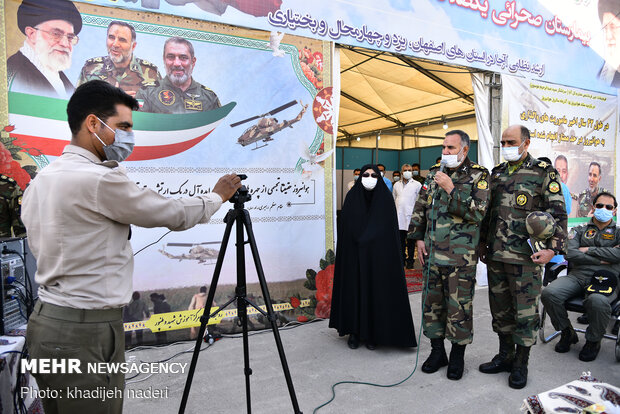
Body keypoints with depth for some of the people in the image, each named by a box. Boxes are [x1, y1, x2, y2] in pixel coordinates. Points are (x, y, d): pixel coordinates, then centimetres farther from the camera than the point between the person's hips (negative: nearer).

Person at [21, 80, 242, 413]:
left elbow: (41, 249, 15)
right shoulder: (99, 179, -20)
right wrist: (217, 196, 6)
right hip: (86, 333, -9)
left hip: (46, 321, 10)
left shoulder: (40, 180, 9)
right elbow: (174, 215, -11)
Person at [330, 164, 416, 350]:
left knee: (376, 291, 3)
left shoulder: (385, 198, 0)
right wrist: (346, 252, -6)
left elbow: (391, 230, -1)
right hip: (355, 255, 1)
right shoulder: (352, 197, 1)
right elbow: (345, 229, 1)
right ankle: (354, 332, 18)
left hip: (378, 256, 0)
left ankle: (373, 333, 17)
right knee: (354, 289, 4)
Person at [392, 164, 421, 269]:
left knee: (410, 241, 1)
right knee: (400, 240, 8)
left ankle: (410, 261, 9)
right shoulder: (396, 184, 16)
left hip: (410, 217, -3)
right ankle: (402, 259, 17)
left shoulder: (417, 185, 4)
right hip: (398, 217, 3)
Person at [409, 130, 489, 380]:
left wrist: (451, 189, -19)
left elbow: (477, 212, -15)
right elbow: (420, 208, 14)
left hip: (461, 254, -4)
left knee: (459, 304, 4)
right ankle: (437, 351, 28)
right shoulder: (434, 173, 11)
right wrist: (419, 238, 7)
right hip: (432, 251, 5)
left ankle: (458, 355, 23)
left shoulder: (478, 176, -3)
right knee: (432, 300, 12)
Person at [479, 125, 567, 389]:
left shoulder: (544, 172, -3)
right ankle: (505, 356, 30)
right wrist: (482, 243, 17)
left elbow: (558, 213, -6)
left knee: (526, 311, 3)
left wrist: (552, 248, -15)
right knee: (500, 308, 14)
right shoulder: (497, 173, 14)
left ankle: (521, 364, 18)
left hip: (525, 257, -5)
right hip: (495, 256, 6)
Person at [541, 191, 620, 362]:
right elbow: (570, 254, 2)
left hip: (605, 278, -2)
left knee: (597, 301, -38)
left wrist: (588, 250, -2)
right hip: (577, 275, 2)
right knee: (548, 293, -27)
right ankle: (567, 333, 1)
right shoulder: (579, 230, 19)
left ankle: (593, 341, -7)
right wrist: (600, 260, -3)